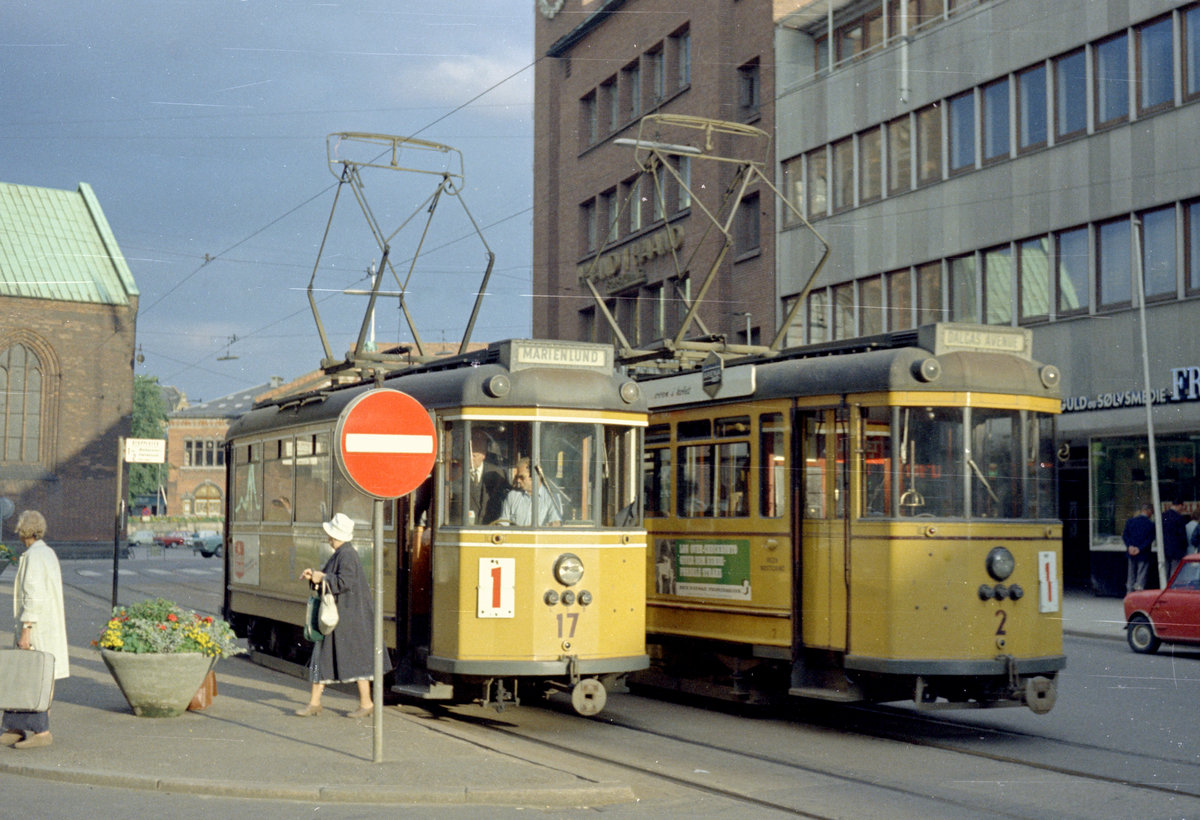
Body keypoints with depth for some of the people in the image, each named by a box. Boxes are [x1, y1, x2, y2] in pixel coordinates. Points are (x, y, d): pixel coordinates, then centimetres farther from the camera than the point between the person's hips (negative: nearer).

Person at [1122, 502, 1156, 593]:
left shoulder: (1130, 521, 3)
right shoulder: (1151, 524, -9)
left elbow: (1125, 535, -2)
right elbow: (1150, 539, -14)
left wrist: (1129, 546, -9)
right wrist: (1140, 548, -13)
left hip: (1131, 553, 4)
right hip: (1144, 555, -4)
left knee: (1131, 576, 13)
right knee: (1141, 576, -1)